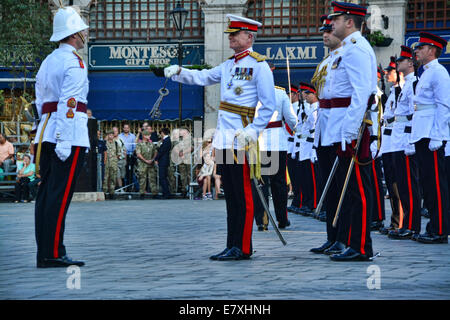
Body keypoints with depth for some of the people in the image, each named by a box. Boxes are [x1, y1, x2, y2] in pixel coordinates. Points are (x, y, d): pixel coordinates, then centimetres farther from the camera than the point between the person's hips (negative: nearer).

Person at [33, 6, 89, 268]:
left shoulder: (48, 62, 21)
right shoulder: (74, 62, -7)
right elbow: (68, 103, -17)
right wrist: (65, 140, -21)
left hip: (46, 133, 9)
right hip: (70, 134, -9)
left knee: (46, 193, 6)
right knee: (61, 195, -10)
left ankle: (44, 253, 7)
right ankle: (53, 253, -12)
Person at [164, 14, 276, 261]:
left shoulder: (259, 65, -6)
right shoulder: (228, 66, 18)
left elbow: (269, 105, -9)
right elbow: (202, 78, 19)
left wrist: (254, 130, -18)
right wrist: (178, 72, 1)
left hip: (241, 139, -8)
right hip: (223, 138, 8)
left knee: (243, 196, -5)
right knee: (230, 195, 10)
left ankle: (242, 248, -4)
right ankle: (233, 246, 14)